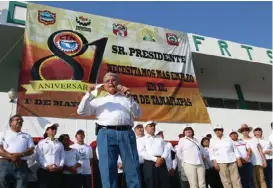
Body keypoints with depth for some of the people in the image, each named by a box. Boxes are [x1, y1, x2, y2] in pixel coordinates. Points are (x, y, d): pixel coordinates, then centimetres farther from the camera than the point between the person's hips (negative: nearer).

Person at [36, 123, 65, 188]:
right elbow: (38, 157, -3)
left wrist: (60, 166, -8)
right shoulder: (41, 142, 7)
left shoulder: (59, 144, 17)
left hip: (57, 172, 3)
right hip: (44, 171, -3)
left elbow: (62, 157, 9)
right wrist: (47, 166, -15)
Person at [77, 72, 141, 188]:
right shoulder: (98, 100, 23)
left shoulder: (126, 98, 24)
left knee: (133, 168, -2)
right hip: (106, 134, 0)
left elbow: (138, 114, 11)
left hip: (126, 133, 1)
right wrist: (89, 94, 3)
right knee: (108, 168, -1)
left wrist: (129, 97, 0)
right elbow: (81, 112, 13)